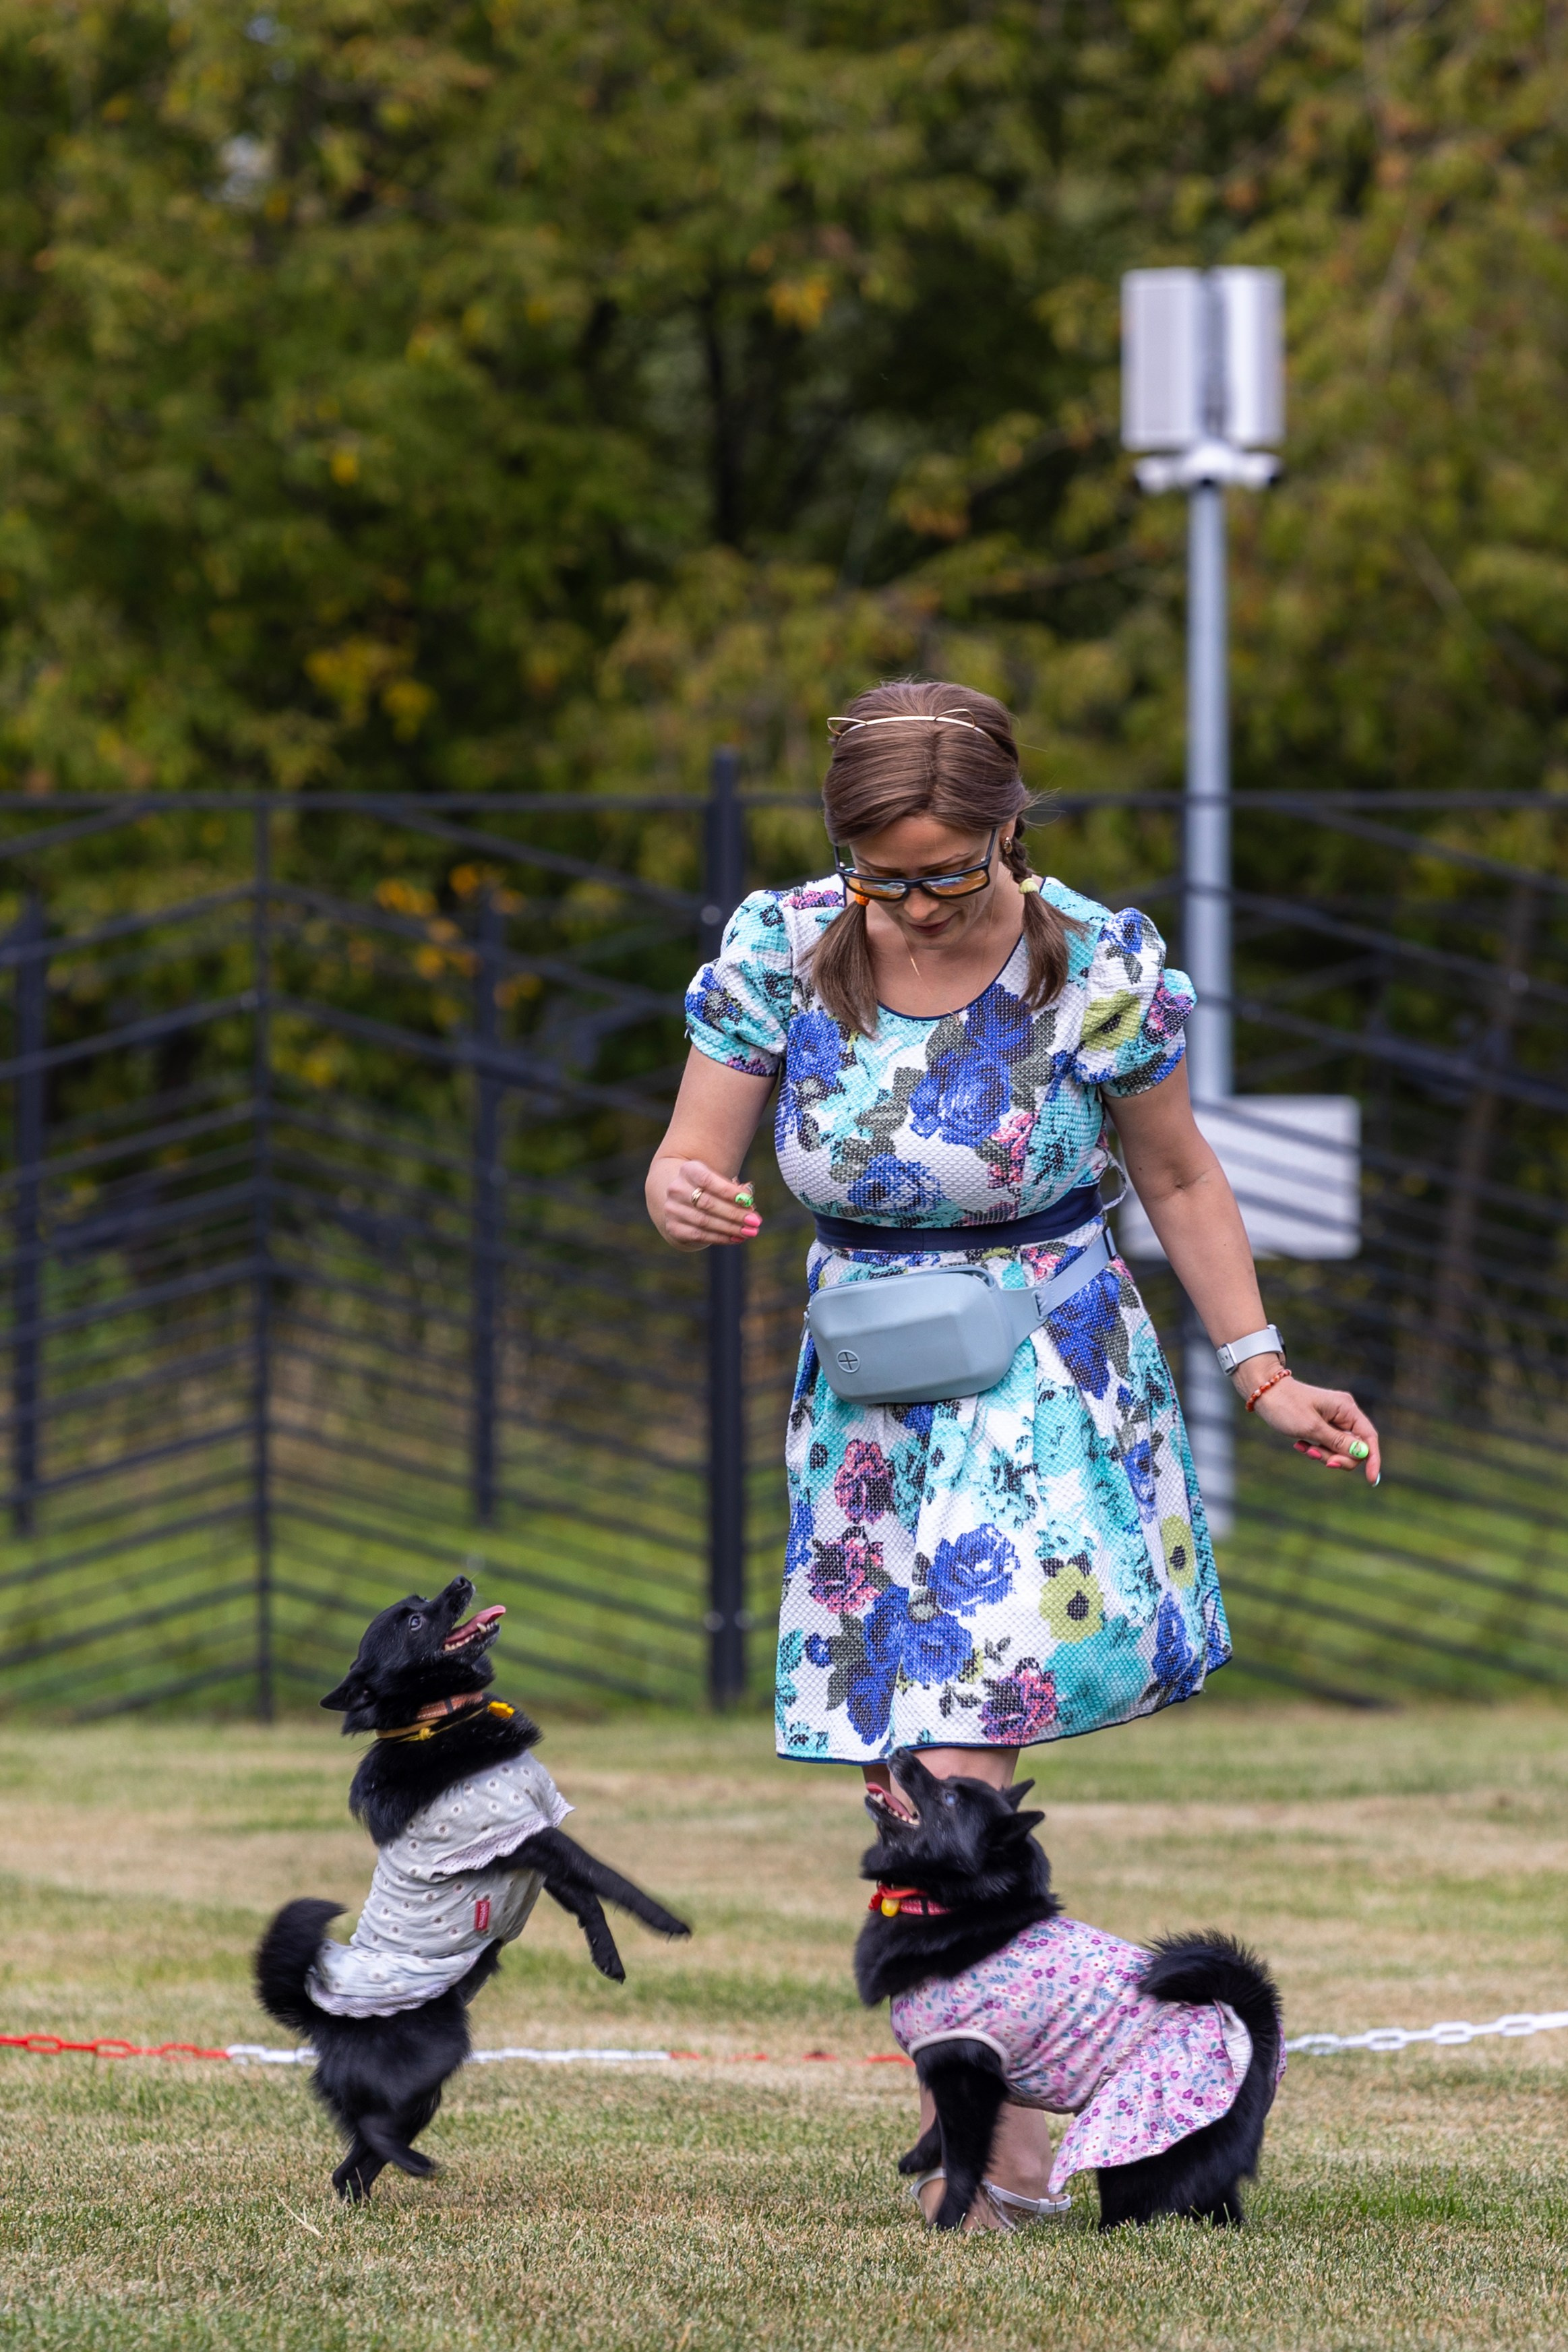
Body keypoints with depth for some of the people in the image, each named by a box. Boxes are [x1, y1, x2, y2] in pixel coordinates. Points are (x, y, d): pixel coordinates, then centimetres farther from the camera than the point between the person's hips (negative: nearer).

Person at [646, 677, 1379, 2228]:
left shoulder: (1096, 966, -12)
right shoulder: (779, 951, -8)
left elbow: (1177, 1180, 3)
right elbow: (690, 1162, -2)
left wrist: (1264, 1377, 2)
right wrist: (682, 1198, -26)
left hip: (1050, 1396, -4)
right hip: (867, 1400, 4)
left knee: (955, 1778, -17)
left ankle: (978, 2155, -11)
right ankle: (1011, 2136, 17)